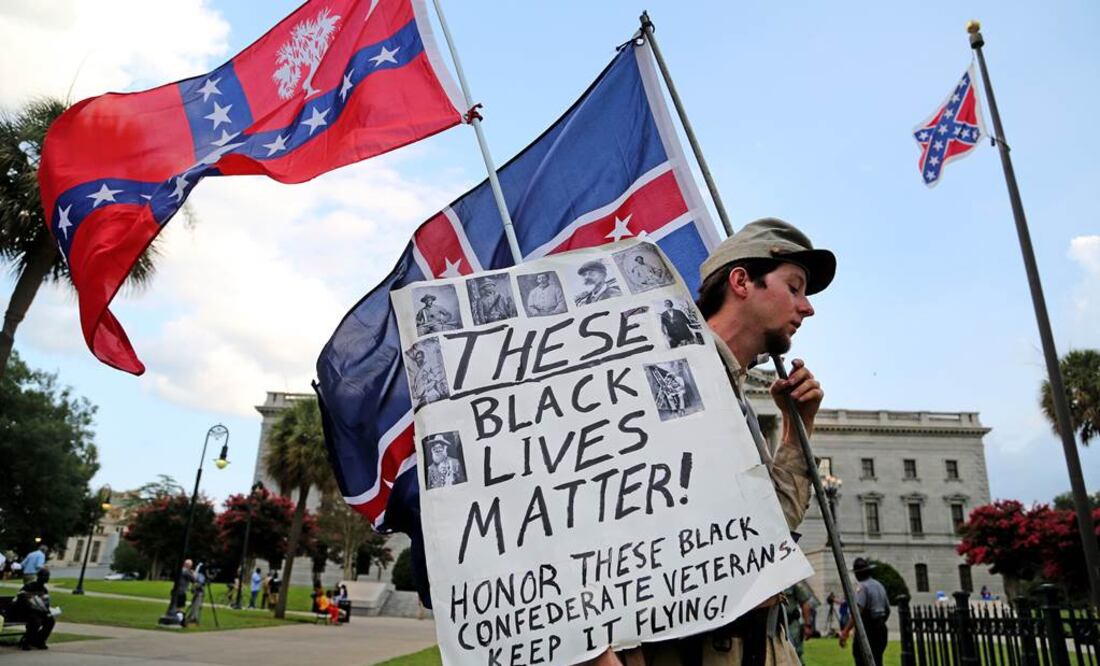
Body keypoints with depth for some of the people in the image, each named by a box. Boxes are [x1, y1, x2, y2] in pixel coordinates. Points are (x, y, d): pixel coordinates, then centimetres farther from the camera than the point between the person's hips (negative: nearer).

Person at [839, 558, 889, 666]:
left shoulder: (862, 587, -13)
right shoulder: (879, 585, 13)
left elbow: (857, 612, -25)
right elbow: (887, 609, 22)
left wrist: (845, 631, -31)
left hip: (867, 630, -9)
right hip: (881, 629, 9)